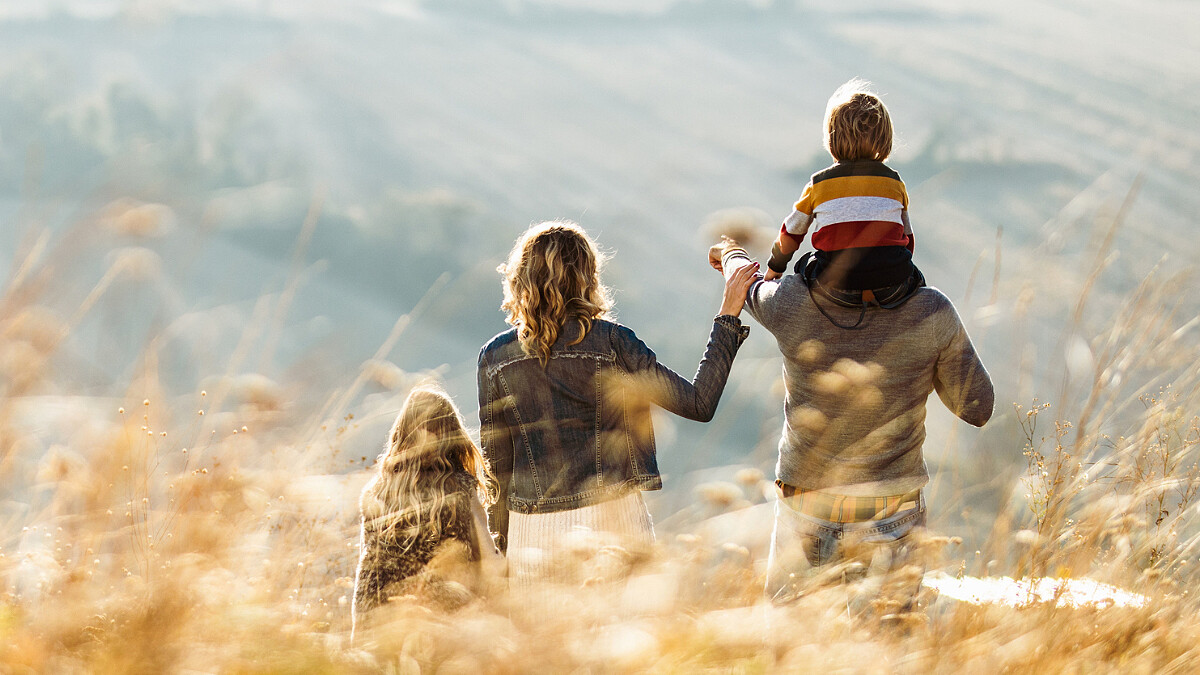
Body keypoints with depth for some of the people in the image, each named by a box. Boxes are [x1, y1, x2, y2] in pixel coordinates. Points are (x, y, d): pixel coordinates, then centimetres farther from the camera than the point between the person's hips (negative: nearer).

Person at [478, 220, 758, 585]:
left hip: (531, 530, 2)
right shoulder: (610, 342, -6)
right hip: (610, 521, -2)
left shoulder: (495, 356, 2)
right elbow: (698, 403, -5)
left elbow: (496, 461, 6)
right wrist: (728, 316, 1)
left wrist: (499, 542, 16)